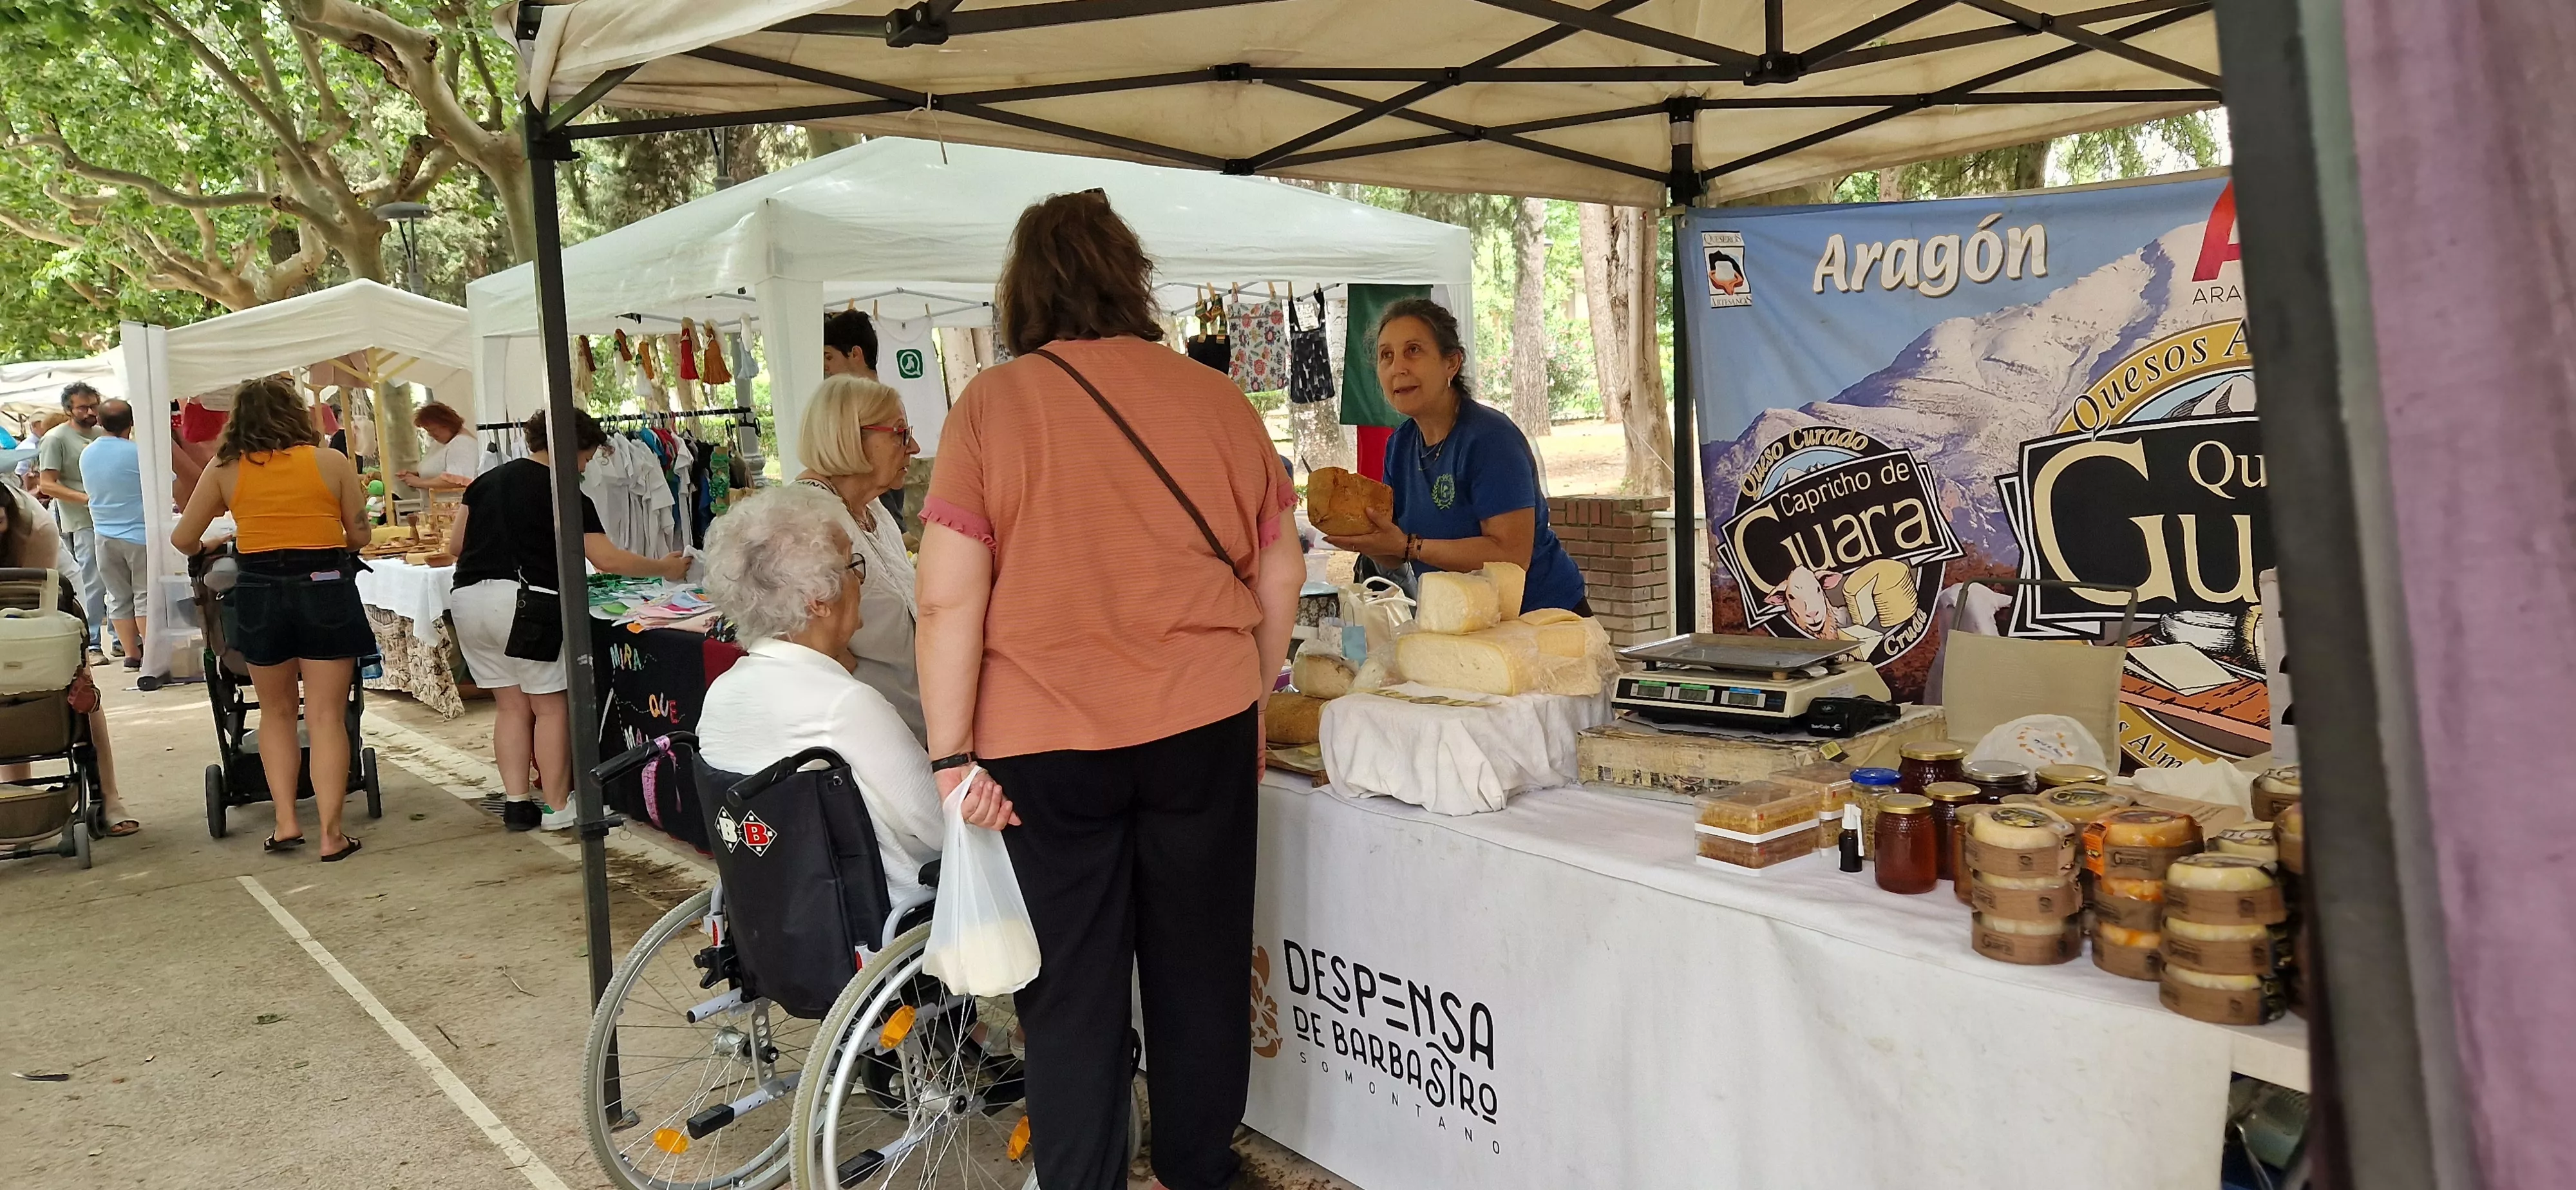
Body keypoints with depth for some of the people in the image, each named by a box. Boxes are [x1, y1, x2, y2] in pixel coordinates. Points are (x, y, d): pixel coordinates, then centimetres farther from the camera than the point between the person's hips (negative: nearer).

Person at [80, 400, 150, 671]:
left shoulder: (87, 454, 6)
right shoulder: (137, 452, -14)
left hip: (104, 534, 5)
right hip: (139, 534, -5)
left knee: (119, 598, 10)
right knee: (145, 596, -2)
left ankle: (132, 655, 10)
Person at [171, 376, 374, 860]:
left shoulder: (225, 470, 4)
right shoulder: (332, 462, 0)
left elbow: (182, 539, 8)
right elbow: (359, 537, 4)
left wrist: (205, 549, 30)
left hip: (259, 592, 2)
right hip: (325, 588, -1)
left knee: (276, 712, 19)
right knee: (326, 716, 1)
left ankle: (285, 821, 14)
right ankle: (331, 833, -1)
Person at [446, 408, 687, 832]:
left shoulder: (487, 480, 17)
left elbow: (455, 544, 17)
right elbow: (607, 559, -6)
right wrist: (664, 568, 5)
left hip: (467, 599, 7)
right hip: (520, 602, -7)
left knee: (512, 705, 13)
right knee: (552, 705, 4)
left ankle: (516, 804, 12)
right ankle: (556, 808, 7)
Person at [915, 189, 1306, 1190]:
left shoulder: (991, 406, -6)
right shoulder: (1215, 398, 2)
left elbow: (950, 598, -11)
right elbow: (1280, 575, 7)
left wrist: (951, 754, -6)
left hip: (1046, 745, -2)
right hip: (1203, 730, 3)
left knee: (1072, 992, 9)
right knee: (1200, 969, 16)